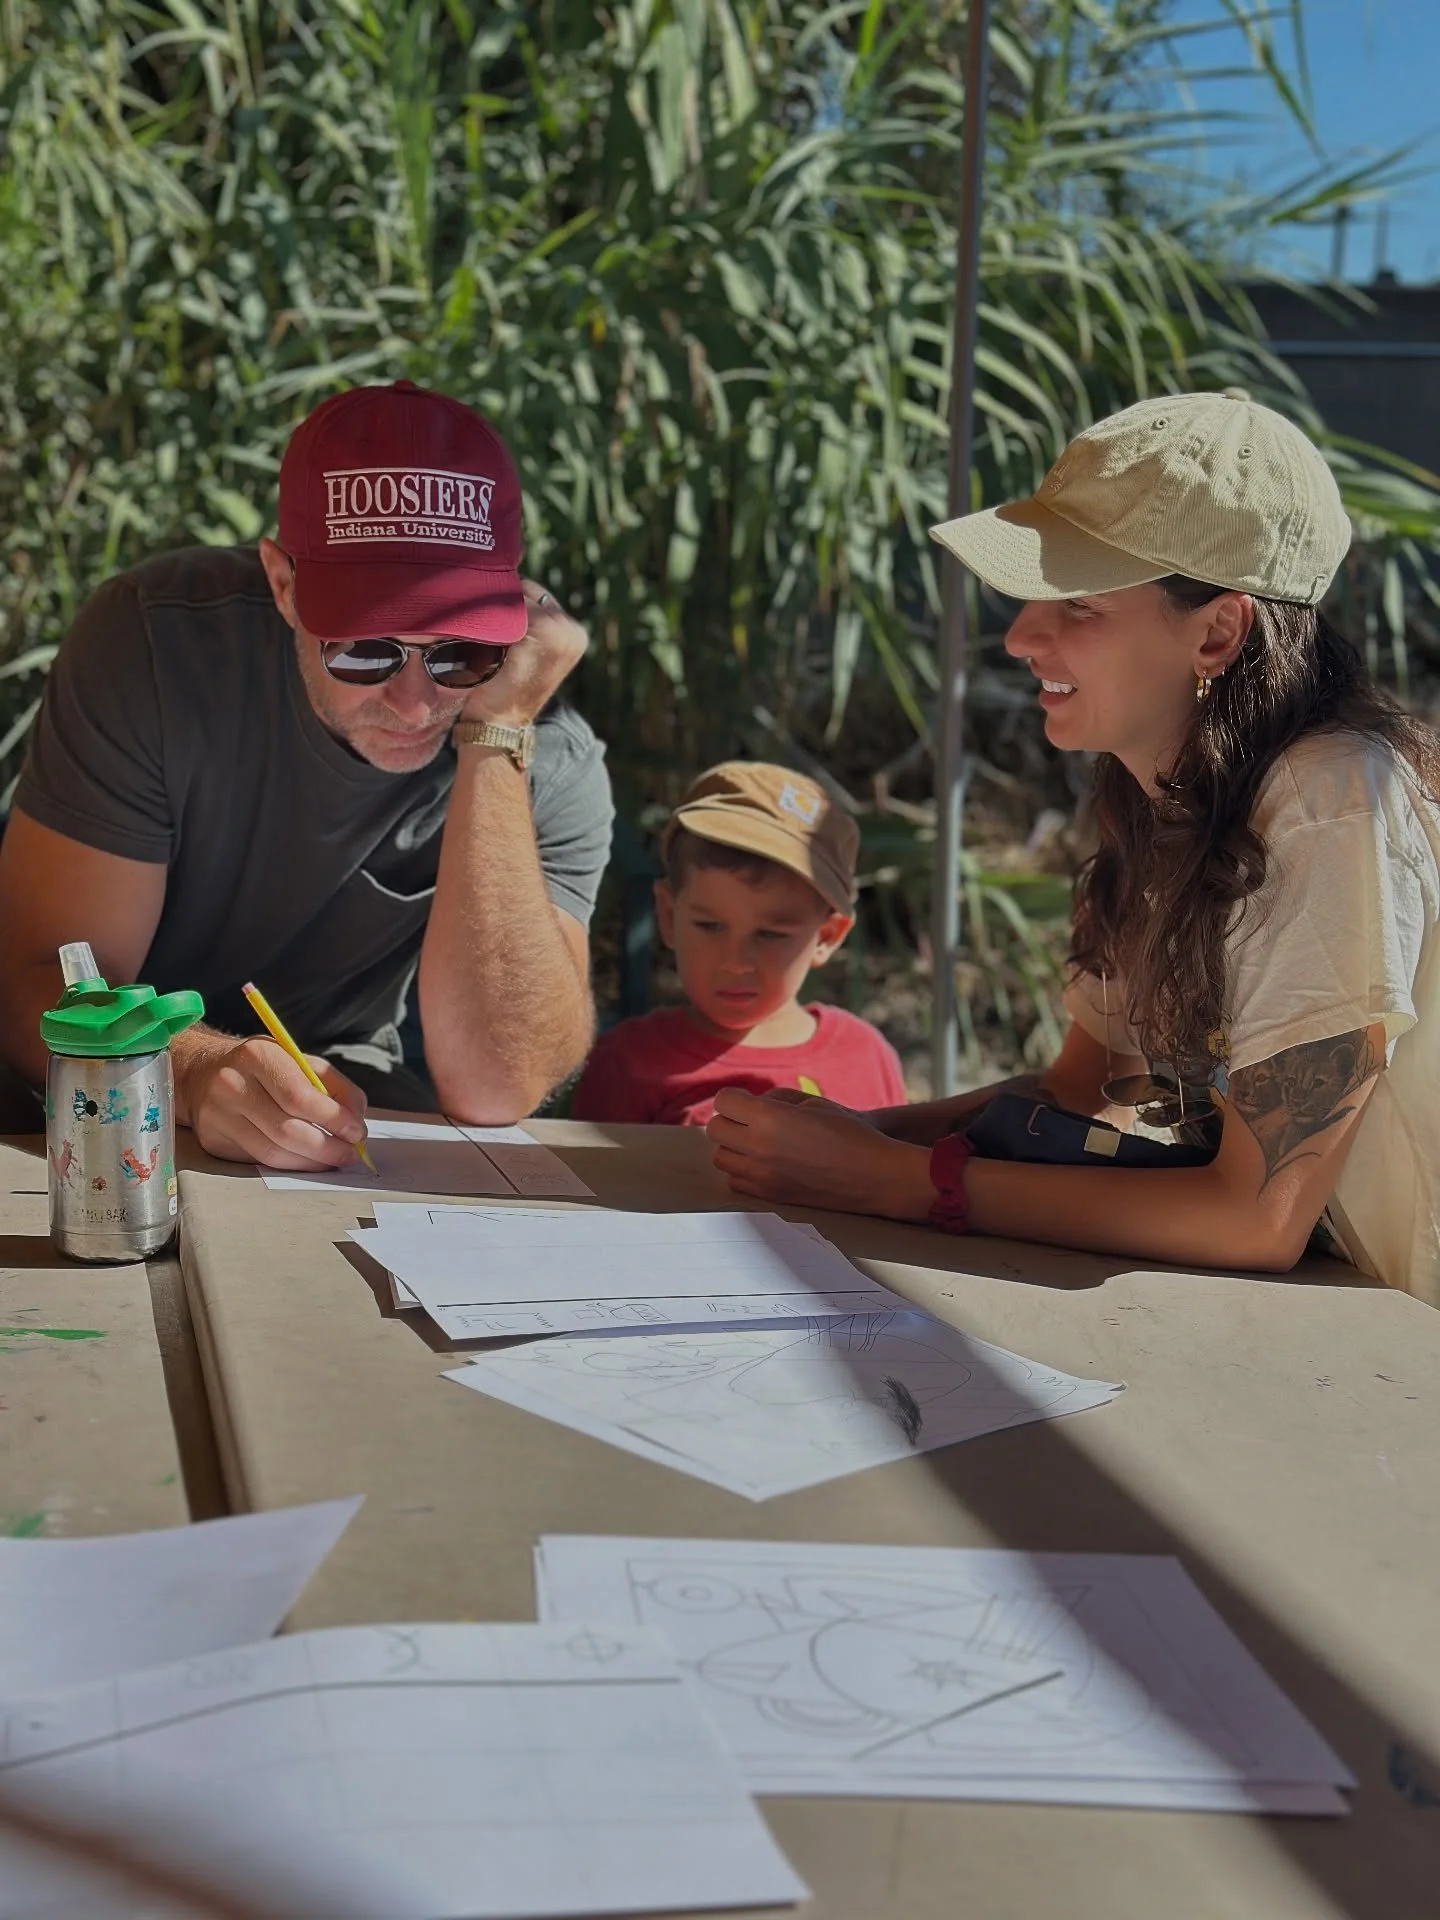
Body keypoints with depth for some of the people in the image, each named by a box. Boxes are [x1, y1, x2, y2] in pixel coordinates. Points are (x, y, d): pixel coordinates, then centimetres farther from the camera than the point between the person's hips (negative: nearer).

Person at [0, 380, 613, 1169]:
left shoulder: (549, 765, -18)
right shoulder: (154, 638, -20)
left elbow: (492, 1087, -28)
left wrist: (496, 738, -32)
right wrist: (199, 1070, -42)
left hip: (339, 1089, 0)